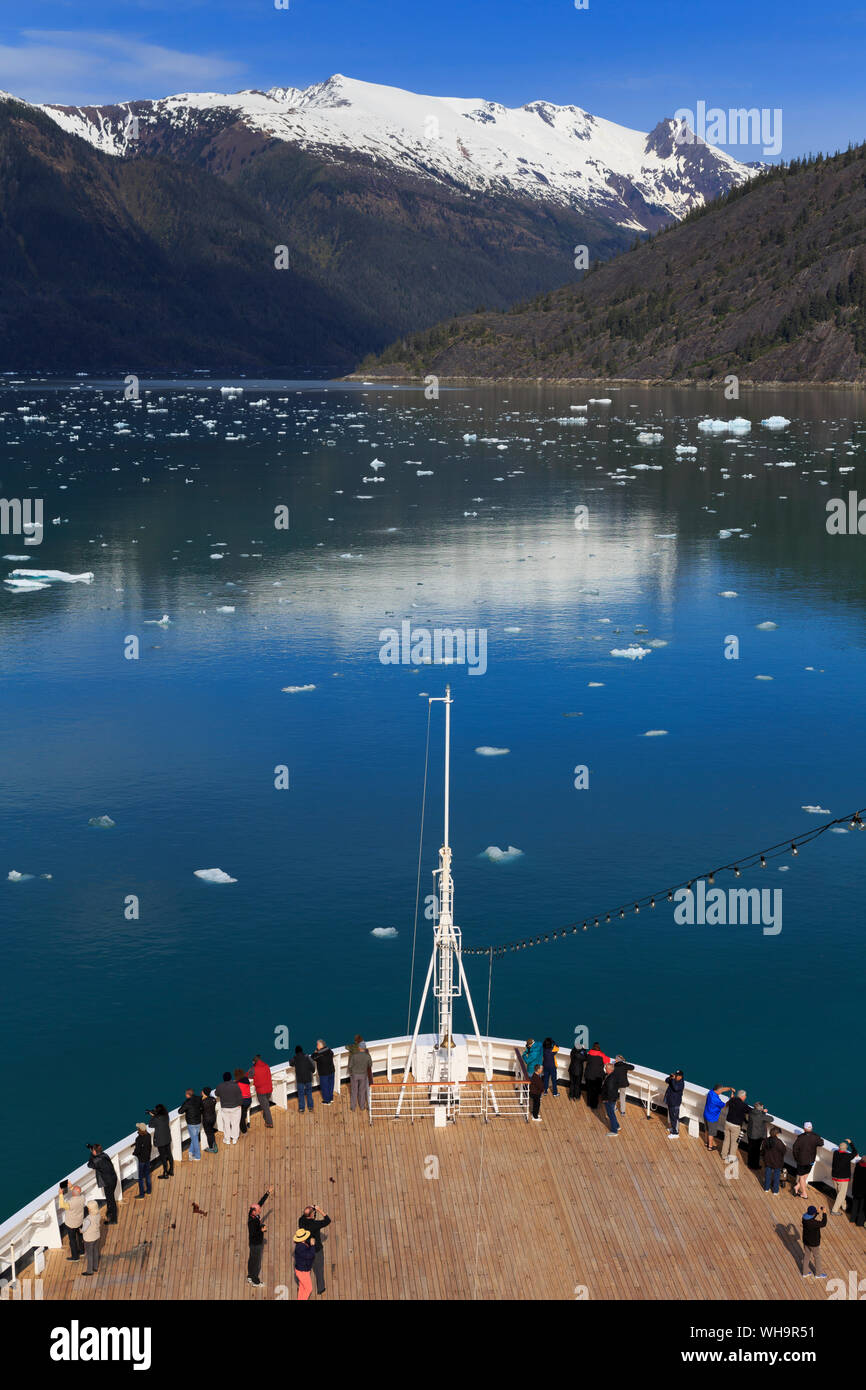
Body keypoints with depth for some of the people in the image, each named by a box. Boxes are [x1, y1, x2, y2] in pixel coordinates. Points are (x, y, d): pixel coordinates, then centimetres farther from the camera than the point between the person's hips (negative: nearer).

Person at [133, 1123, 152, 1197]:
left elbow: (137, 1150, -23)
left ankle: (141, 1195, 12)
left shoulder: (139, 1139, -27)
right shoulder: (148, 1136, -5)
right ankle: (148, 1191, 33)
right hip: (147, 1158, 7)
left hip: (141, 1159, -7)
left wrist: (134, 1153, -2)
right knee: (147, 1175, 21)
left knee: (140, 1177, 5)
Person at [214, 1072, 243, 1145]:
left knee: (226, 1123, 17)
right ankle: (234, 1139, 25)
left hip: (225, 1108, 1)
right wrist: (239, 1104, 4)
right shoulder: (235, 1085, -20)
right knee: (235, 1123, 15)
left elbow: (216, 1094, 5)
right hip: (235, 1107, -1)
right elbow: (239, 1097, -13)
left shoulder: (219, 1086, -14)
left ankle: (227, 1139, 27)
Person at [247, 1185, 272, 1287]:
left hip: (258, 1243, 9)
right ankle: (255, 1282, 7)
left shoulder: (255, 1215, -3)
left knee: (252, 1260, 21)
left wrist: (267, 1193, 7)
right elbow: (252, 1234, -29)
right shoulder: (252, 1221, -28)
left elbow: (260, 1203, 5)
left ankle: (250, 1277, 34)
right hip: (256, 1244, -9)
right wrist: (261, 1230, -36)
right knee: (256, 1262, -1)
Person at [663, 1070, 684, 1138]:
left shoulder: (681, 1083, -24)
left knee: (674, 1117, 0)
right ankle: (673, 1128, 43)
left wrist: (673, 1079, -37)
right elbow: (666, 1081, 8)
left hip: (675, 1103, -9)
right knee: (671, 1116, 25)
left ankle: (675, 1133, 10)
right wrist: (670, 1077, -12)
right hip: (670, 1102, 9)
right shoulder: (674, 1080, 1)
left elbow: (676, 1088, -41)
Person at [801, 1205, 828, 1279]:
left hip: (806, 1241, 7)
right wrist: (824, 1213, -16)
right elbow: (823, 1224, -21)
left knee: (806, 1256, 22)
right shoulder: (813, 1223, -36)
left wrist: (817, 1211, 6)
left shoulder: (804, 1218, -13)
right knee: (817, 1257, 16)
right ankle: (818, 1274, 35)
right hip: (813, 1243, -7)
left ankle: (805, 1273, 35)